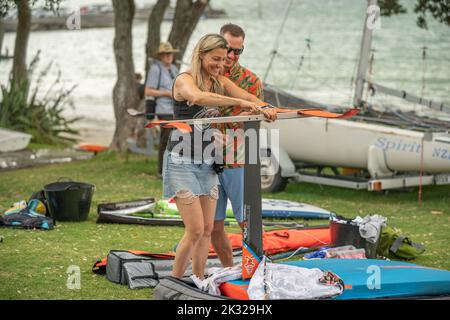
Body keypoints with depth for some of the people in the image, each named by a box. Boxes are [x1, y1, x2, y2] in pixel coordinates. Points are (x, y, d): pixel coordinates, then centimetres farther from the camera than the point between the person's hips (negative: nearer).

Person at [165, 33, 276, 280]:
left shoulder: (221, 82, 8)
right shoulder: (184, 80, -13)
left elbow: (247, 96, -4)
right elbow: (198, 97, -35)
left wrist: (263, 108, -27)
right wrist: (239, 103, -42)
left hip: (207, 164, 7)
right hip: (182, 164, -7)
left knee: (207, 229, 6)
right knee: (195, 229, -11)